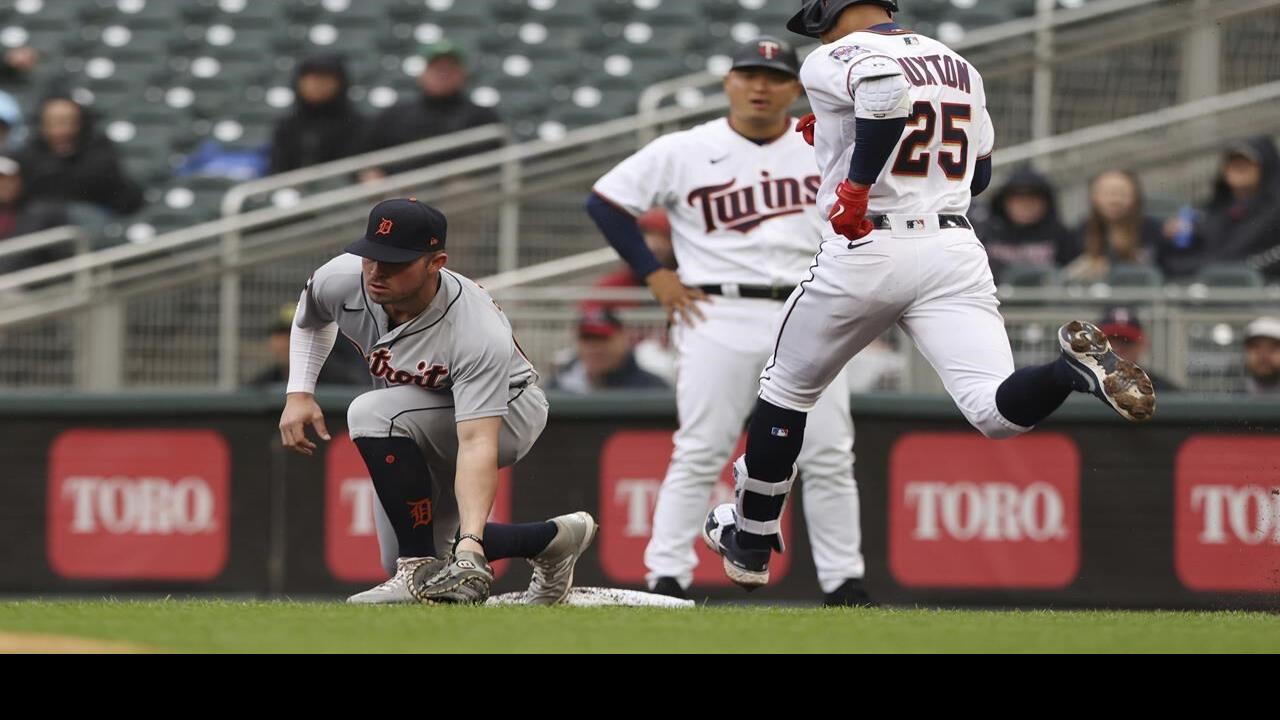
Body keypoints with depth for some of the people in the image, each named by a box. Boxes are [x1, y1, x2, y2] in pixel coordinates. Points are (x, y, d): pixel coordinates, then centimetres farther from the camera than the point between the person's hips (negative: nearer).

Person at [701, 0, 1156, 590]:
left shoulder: (831, 61, -2)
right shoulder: (958, 66, 18)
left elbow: (886, 87, -26)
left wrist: (858, 183, -21)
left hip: (865, 250, -4)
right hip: (954, 249, 4)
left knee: (786, 391, 19)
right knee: (997, 413, -10)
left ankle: (750, 543, 28)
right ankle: (1074, 369, -40)